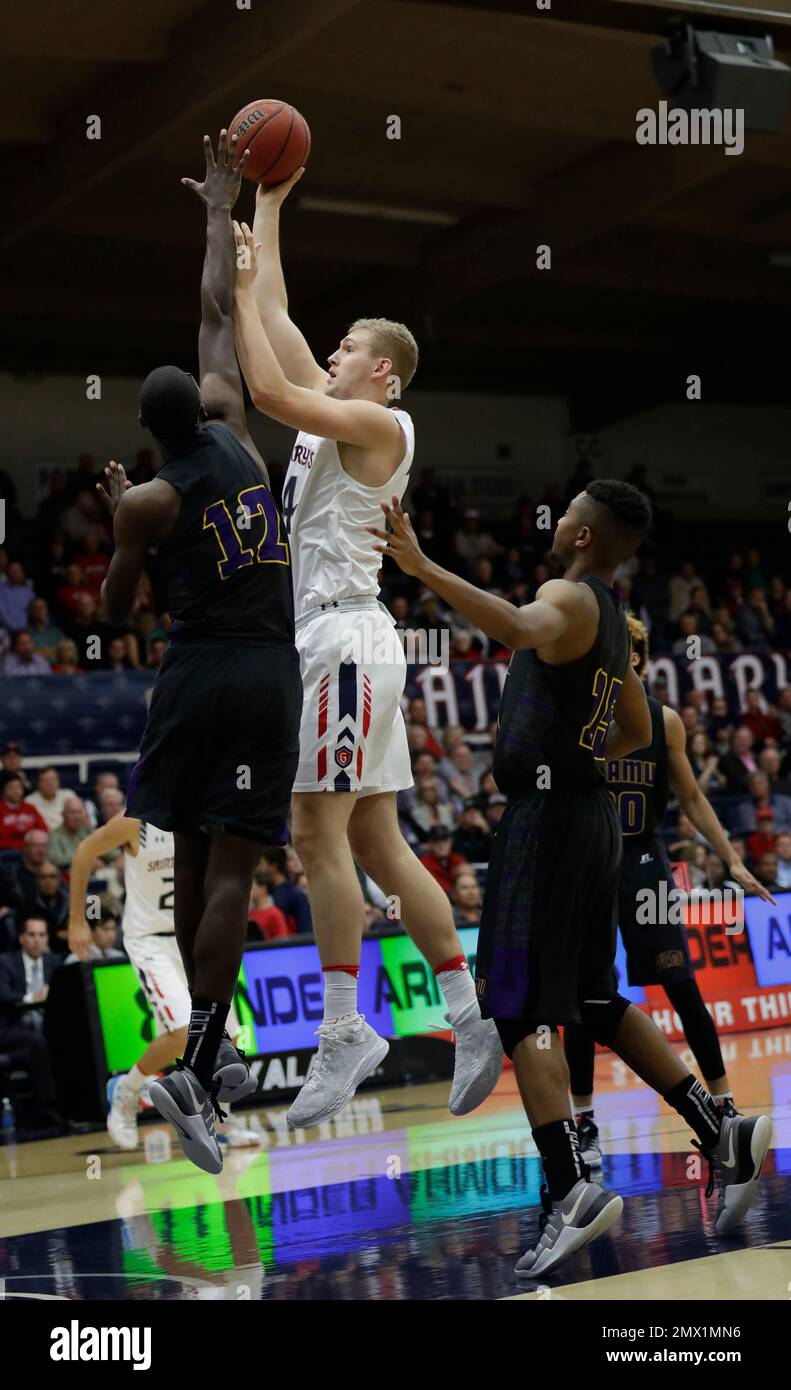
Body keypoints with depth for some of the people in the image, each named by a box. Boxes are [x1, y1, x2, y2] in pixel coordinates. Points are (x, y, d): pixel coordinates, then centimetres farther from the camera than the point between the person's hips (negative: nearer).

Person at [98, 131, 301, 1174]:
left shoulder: (147, 501, -3)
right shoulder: (234, 431, 3)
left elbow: (116, 612, 8)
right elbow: (220, 313, 14)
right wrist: (221, 211, 21)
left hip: (196, 678, -1)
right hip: (271, 678, 1)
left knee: (193, 862, 14)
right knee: (231, 872, -6)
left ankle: (209, 1039, 23)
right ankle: (196, 1069, -16)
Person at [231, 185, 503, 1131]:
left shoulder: (380, 423, -6)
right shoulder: (335, 412, 19)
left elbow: (268, 390, -17)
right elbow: (275, 327, 23)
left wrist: (239, 284, -7)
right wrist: (267, 209, 26)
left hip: (344, 635, -10)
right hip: (330, 636, 10)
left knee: (319, 836, -10)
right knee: (377, 846, 7)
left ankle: (344, 1035, -7)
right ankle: (471, 1022, 10)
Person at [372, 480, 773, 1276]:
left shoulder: (571, 598, -9)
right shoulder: (613, 622, 19)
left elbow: (520, 626, -36)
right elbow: (637, 732, 31)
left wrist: (423, 570, -41)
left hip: (547, 813, -9)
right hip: (590, 812, 9)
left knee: (519, 1008, -9)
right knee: (595, 1000, 17)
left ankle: (570, 1192, -16)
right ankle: (721, 1134, 15)